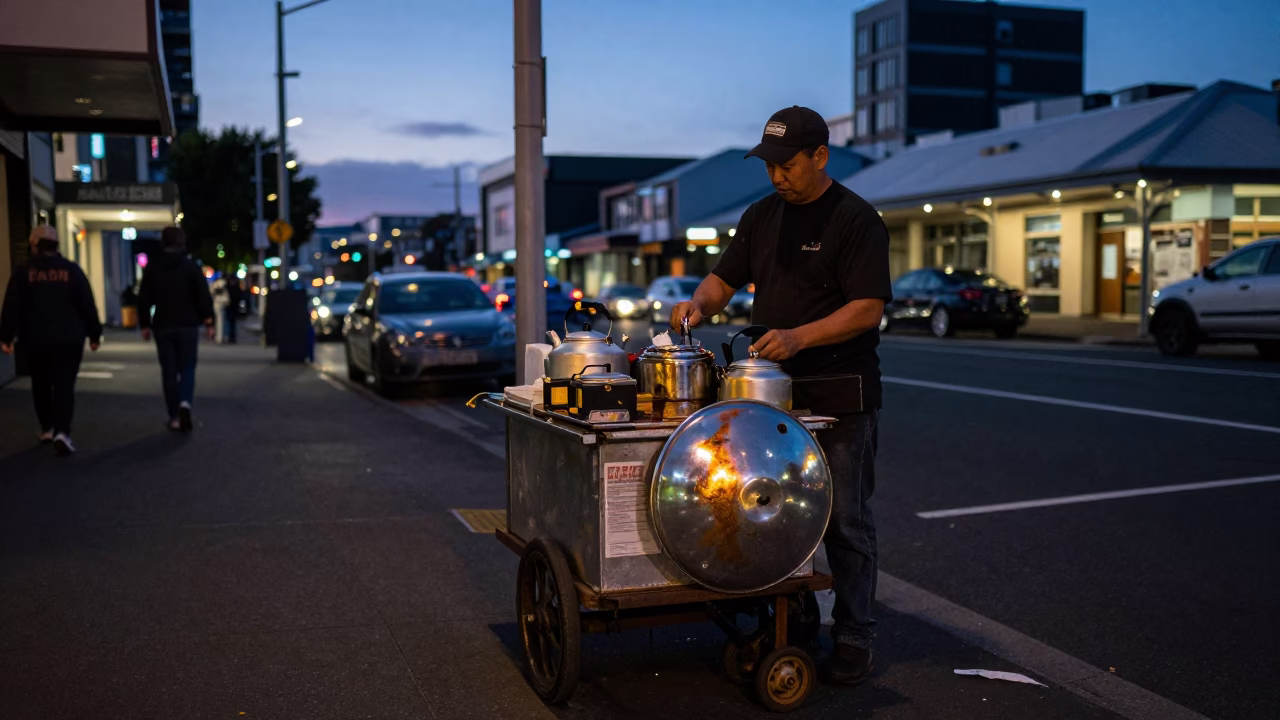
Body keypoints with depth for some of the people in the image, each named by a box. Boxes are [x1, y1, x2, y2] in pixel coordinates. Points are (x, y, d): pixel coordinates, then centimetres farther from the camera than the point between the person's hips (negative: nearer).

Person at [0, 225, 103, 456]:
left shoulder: (24, 273, -1)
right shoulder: (72, 270, 0)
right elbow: (87, 305, 0)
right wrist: (94, 334, 6)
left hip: (35, 340, 1)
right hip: (68, 339, -1)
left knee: (41, 384, 17)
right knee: (64, 385, -2)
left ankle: (47, 428, 25)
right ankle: (62, 432, -18)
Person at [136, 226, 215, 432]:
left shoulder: (152, 267, 3)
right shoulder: (191, 266, -3)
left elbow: (143, 299, 3)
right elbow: (204, 296, -6)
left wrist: (145, 325, 10)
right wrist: (209, 322, -1)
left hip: (163, 326, 1)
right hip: (188, 325, -1)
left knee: (169, 371, 8)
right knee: (187, 368, 6)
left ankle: (174, 416, 8)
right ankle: (185, 403, -19)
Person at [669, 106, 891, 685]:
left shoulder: (856, 220, -8)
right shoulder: (762, 217, 13)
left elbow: (868, 309, -15)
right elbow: (725, 278, 16)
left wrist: (799, 336, -26)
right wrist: (699, 304, -7)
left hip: (841, 398, -6)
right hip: (773, 391, 6)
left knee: (844, 521, 1)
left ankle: (853, 638, 12)